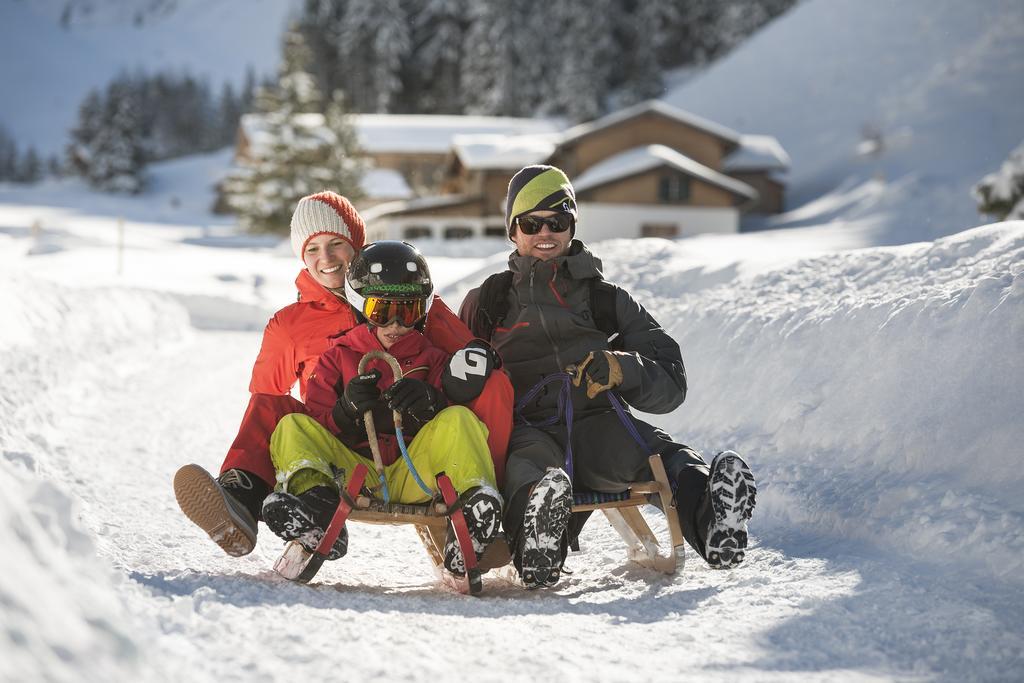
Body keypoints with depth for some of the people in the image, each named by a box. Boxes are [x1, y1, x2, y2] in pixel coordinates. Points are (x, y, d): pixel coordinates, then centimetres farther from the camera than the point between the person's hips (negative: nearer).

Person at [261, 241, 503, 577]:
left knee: (459, 420, -23)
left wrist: (431, 404, -17)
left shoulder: (432, 360, 17)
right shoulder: (337, 358, 17)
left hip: (413, 474, -1)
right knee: (292, 427, -19)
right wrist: (347, 410, -13)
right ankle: (317, 502, -48)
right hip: (353, 474, 1)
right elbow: (319, 428, 9)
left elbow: (451, 423, 6)